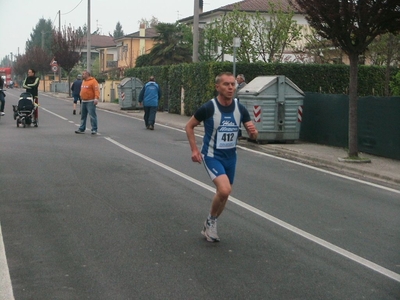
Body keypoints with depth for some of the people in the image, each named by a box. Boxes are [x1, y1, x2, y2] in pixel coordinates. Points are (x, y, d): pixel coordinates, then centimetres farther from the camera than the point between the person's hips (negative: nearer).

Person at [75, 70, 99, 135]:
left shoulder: (93, 81, -11)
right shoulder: (83, 81, 16)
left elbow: (97, 90, -19)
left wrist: (96, 98, -28)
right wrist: (81, 97, 16)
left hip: (90, 102, -9)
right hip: (84, 101, 9)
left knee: (92, 116, -7)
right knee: (83, 116, 12)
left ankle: (94, 129, -4)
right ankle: (81, 129, 18)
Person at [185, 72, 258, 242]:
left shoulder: (240, 109, -5)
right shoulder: (208, 108, -17)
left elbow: (253, 136, 1)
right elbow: (189, 126, -3)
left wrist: (253, 131, -23)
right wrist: (194, 149, -10)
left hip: (230, 157, 6)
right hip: (212, 156, -5)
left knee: (224, 194, 14)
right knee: (225, 190, -25)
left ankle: (209, 226, 37)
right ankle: (211, 220, 3)